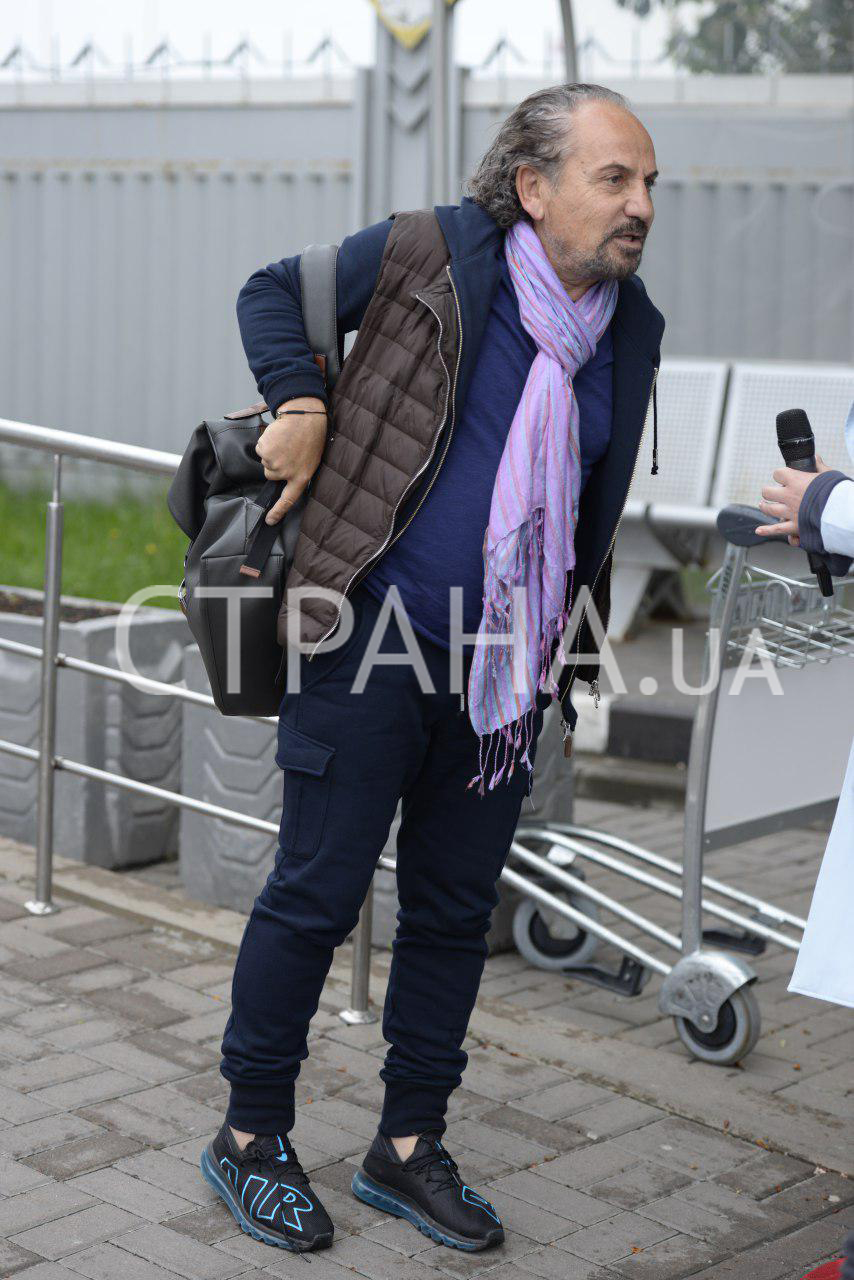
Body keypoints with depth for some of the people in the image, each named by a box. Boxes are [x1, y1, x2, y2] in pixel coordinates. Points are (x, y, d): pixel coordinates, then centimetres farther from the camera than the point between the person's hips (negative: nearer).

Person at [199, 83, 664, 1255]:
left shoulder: (632, 330, 7)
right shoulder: (432, 255, -9)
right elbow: (272, 291, 4)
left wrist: (579, 647, 15)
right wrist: (300, 405, -12)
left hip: (504, 666, 6)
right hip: (372, 635, -5)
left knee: (456, 908, 12)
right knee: (317, 893, 2)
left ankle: (408, 1149, 27)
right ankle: (249, 1138, 20)